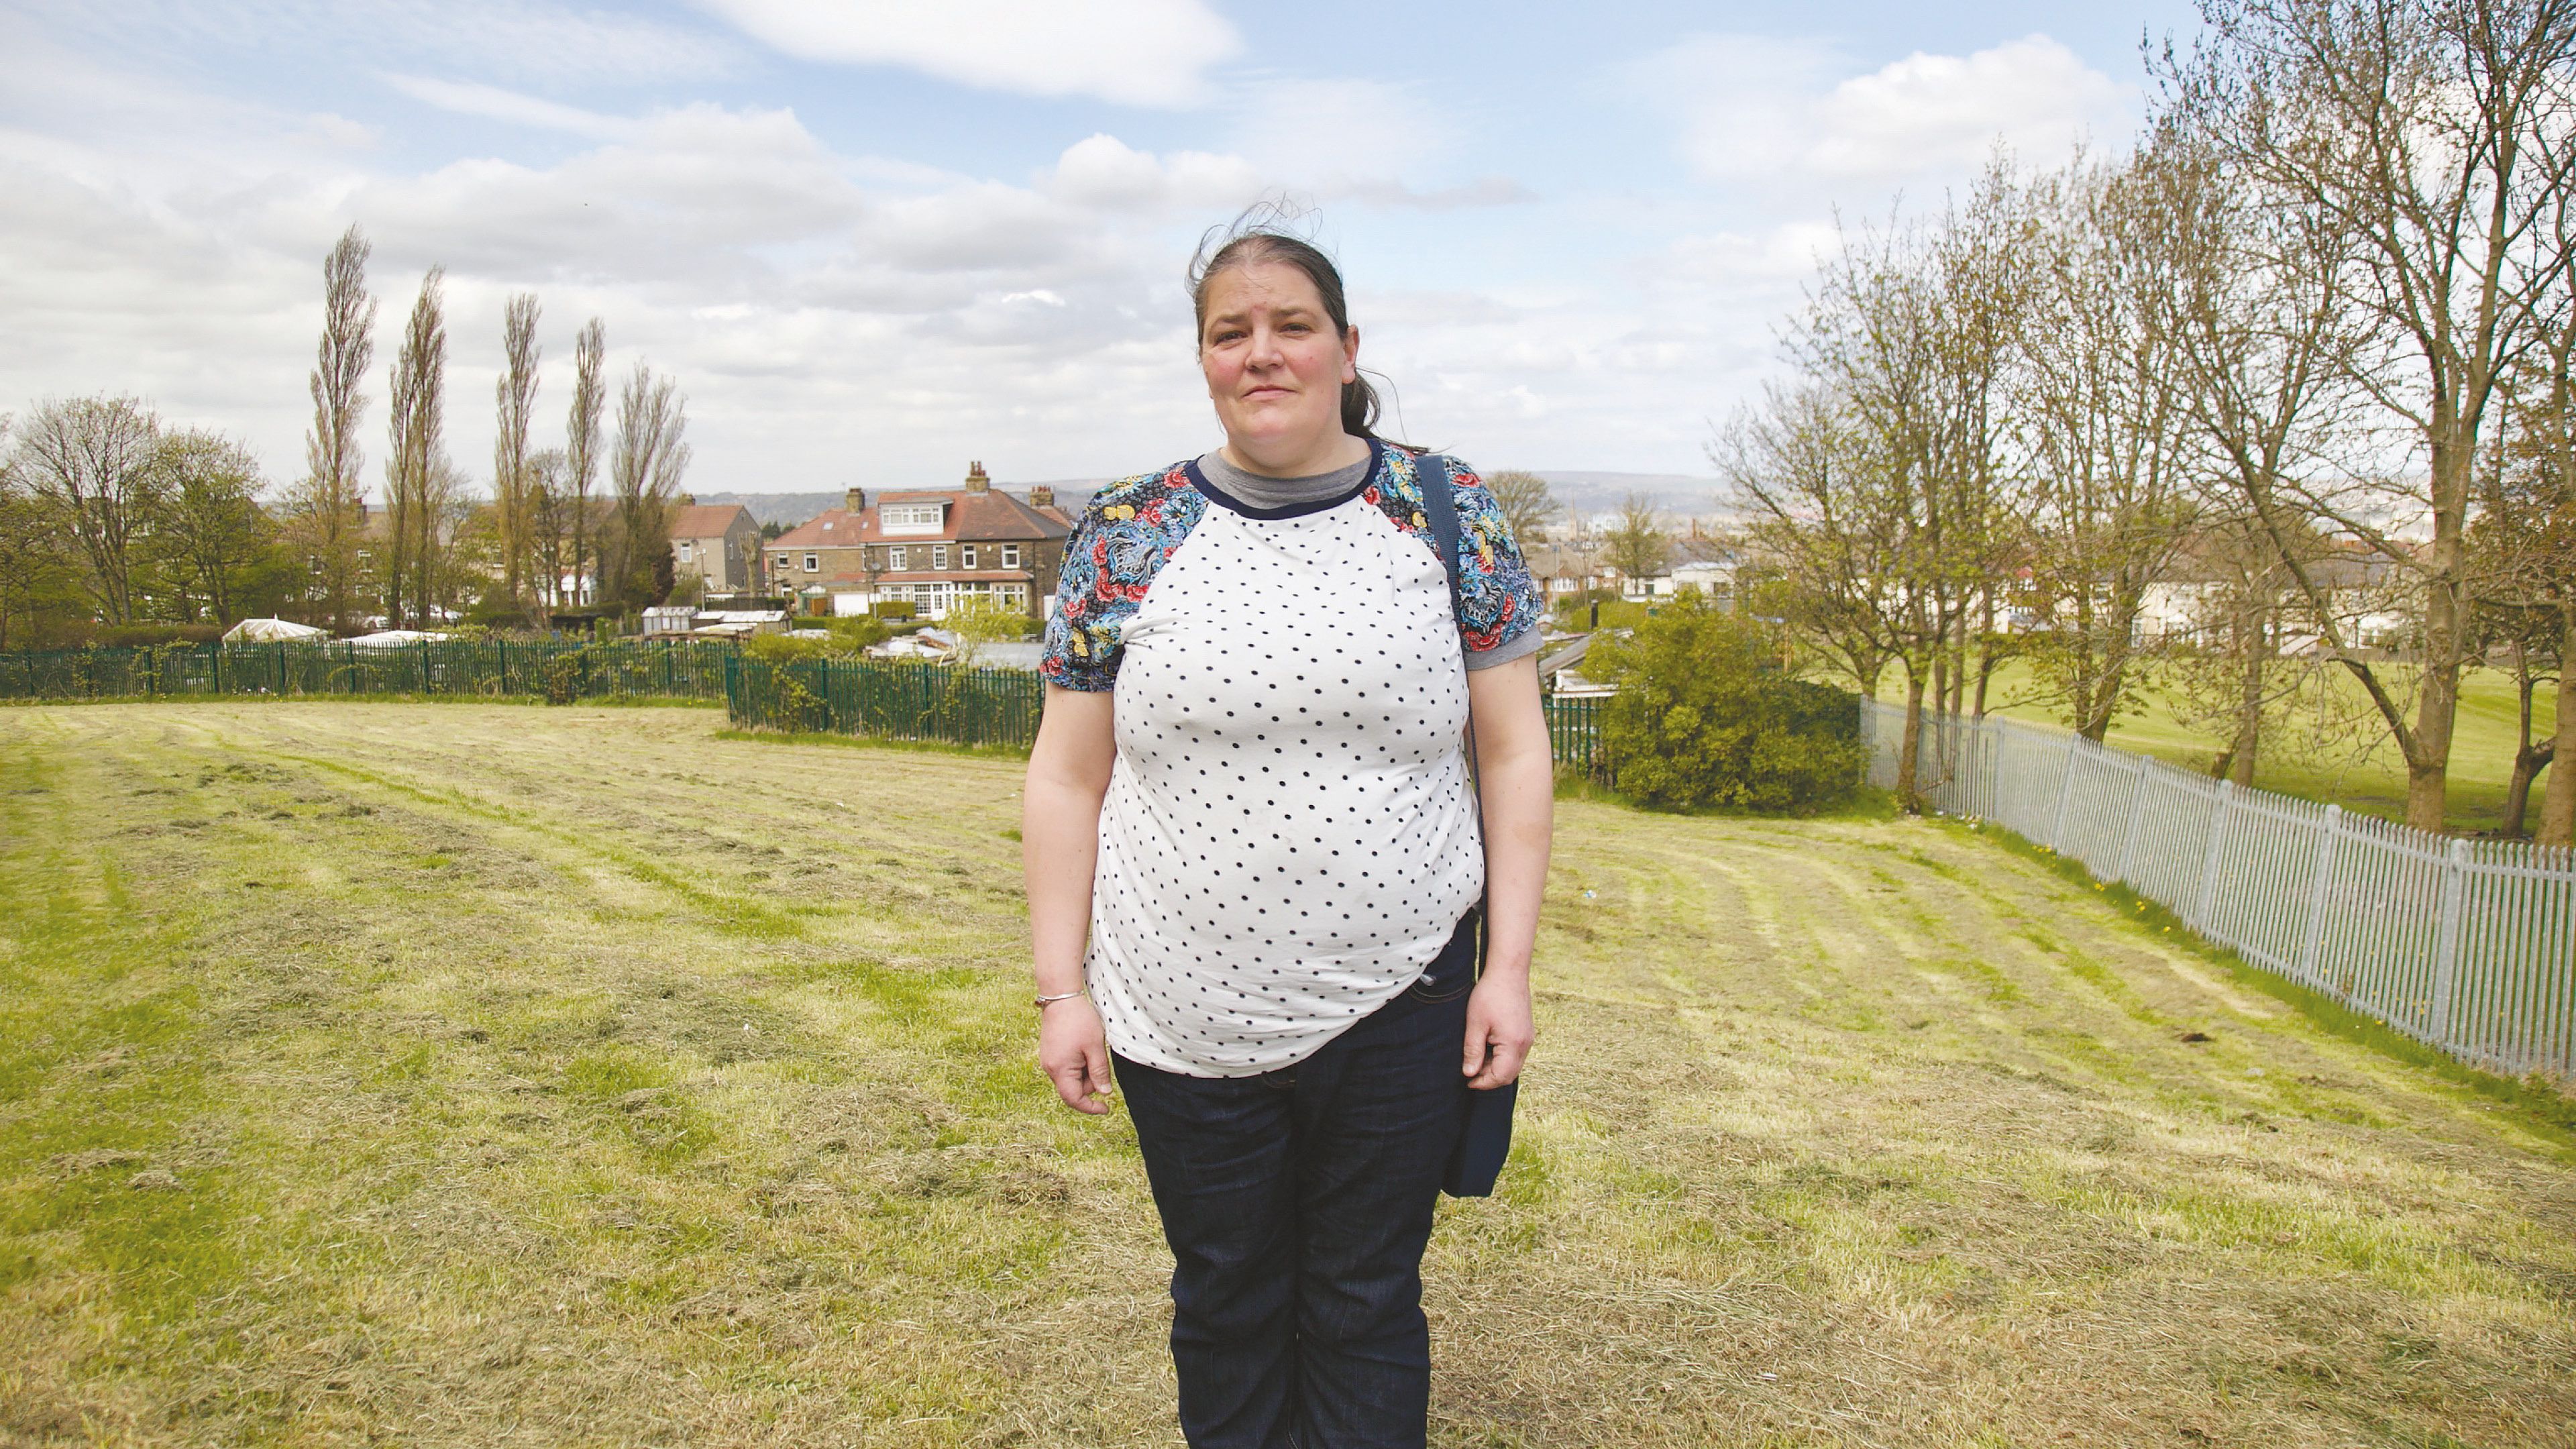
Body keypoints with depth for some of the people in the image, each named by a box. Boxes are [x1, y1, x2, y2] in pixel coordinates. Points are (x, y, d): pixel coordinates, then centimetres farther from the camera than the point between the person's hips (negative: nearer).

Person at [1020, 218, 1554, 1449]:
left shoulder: (1447, 514, -1)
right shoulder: (1128, 536, 0)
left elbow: (1515, 754, 1)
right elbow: (1066, 780, 2)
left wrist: (1510, 965, -4)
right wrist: (1061, 990, -2)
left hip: (1397, 1004, 0)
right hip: (1186, 1019, 1)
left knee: (1366, 1311, 14)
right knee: (1226, 1306, 17)